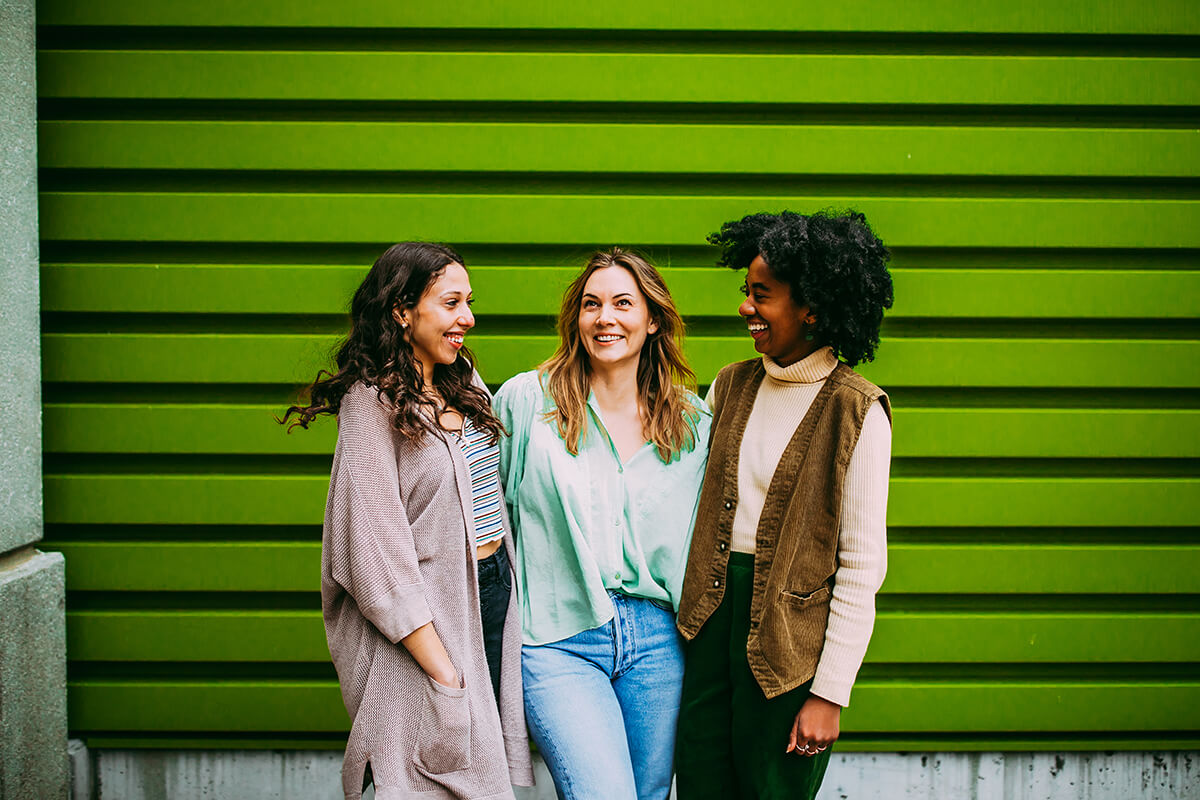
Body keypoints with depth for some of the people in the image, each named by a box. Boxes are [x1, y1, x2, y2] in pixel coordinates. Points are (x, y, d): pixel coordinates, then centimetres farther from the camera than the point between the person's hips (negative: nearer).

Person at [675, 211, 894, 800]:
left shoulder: (855, 410, -10)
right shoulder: (732, 386, 7)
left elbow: (863, 565, -11)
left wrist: (830, 692, -13)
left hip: (788, 633, -5)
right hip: (712, 614, 5)